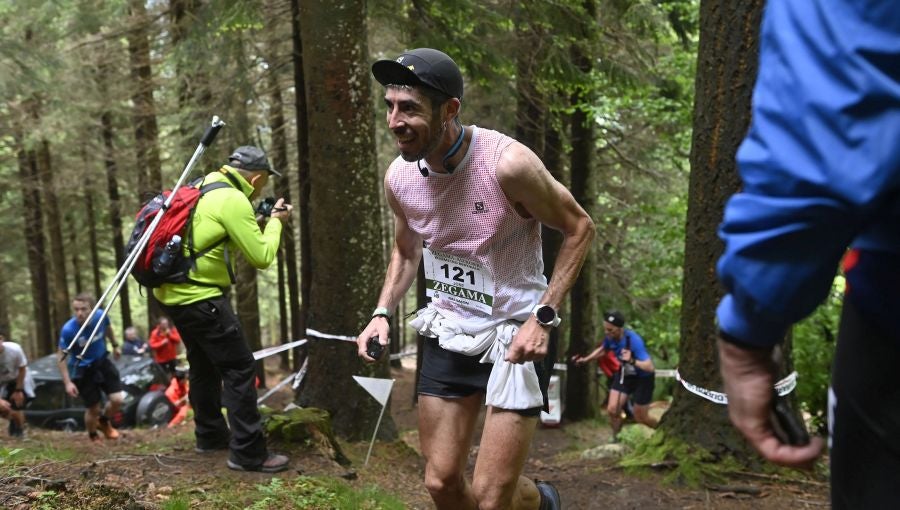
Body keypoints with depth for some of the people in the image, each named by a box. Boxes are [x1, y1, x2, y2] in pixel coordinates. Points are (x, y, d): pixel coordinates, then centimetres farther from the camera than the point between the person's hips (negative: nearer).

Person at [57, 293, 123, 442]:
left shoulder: (101, 316, -17)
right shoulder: (68, 330, -28)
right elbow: (62, 358, -17)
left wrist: (115, 346, 22)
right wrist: (67, 382, -21)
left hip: (102, 362, 4)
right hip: (83, 370, -4)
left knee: (117, 399, -5)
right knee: (93, 409, 1)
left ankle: (104, 422, 28)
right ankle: (93, 437, 31)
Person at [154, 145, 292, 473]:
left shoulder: (205, 186, 12)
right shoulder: (234, 201, -15)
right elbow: (261, 257, -13)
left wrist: (256, 221, 16)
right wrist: (275, 222, 3)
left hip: (171, 292, 10)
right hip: (199, 297, -10)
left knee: (205, 365, 22)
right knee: (240, 369, -5)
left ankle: (210, 435, 33)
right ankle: (248, 452, -5)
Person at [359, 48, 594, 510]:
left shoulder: (507, 163, -23)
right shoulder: (399, 177, -6)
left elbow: (579, 228, -10)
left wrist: (543, 318, -18)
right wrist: (382, 312, -1)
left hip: (516, 333, -5)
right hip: (449, 332, 5)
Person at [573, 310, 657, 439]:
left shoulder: (634, 340, -35)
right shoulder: (610, 337, -16)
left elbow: (650, 367, -40)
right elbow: (602, 350, 9)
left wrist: (632, 361, -55)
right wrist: (585, 359, -1)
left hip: (643, 378, -5)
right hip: (624, 374, 5)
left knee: (640, 417, 6)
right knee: (612, 410, -7)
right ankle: (616, 439, 18)